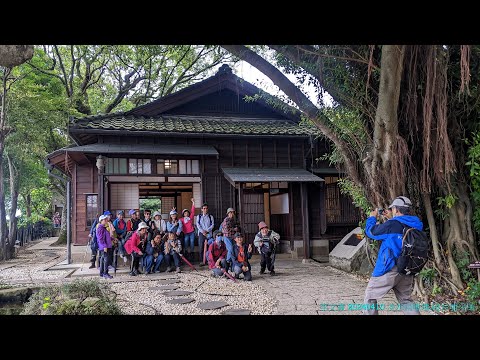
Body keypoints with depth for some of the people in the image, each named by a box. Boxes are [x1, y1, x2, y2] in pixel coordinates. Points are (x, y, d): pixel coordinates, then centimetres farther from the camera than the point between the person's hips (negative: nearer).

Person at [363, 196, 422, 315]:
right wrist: (391, 219, 22)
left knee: (370, 296, 8)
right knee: (405, 300, 19)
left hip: (390, 269, -7)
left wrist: (372, 217, 12)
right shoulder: (415, 226, 3)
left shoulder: (392, 225, -17)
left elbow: (370, 232, -4)